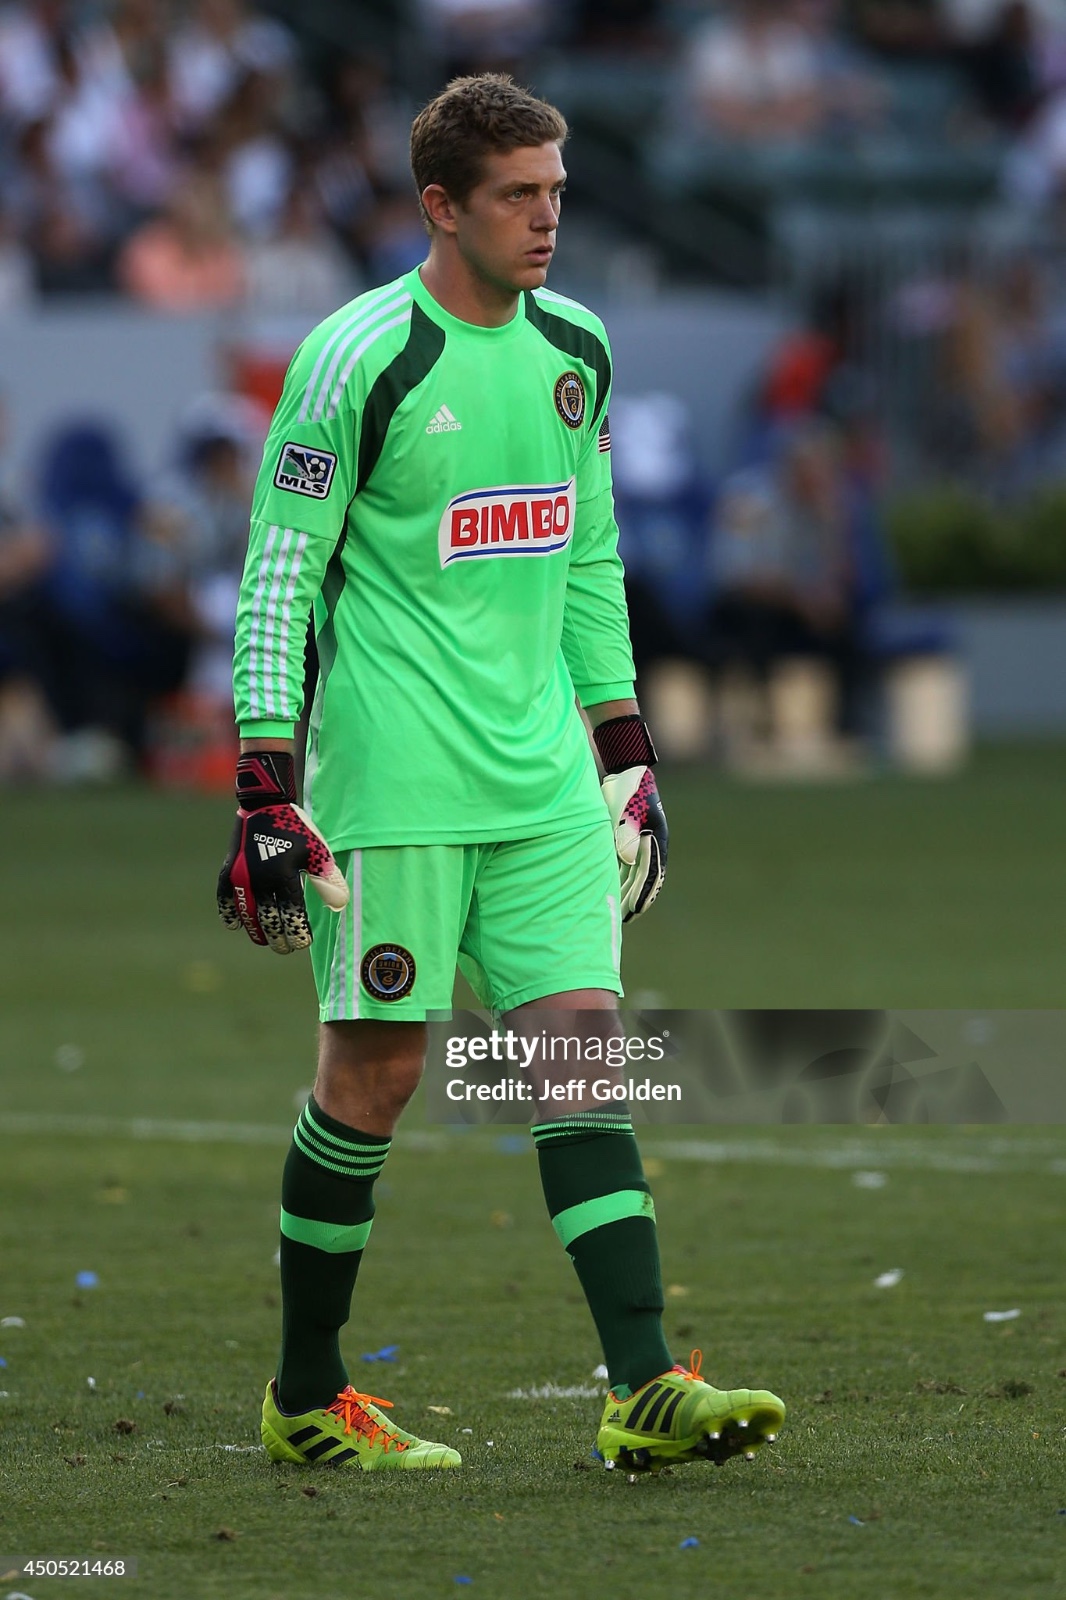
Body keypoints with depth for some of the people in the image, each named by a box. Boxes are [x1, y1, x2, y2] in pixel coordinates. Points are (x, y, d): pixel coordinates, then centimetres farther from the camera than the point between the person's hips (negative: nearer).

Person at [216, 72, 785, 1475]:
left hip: (544, 780, 6)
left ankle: (646, 1389, -10)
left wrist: (626, 756, 19)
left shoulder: (573, 354, 11)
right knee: (376, 1068, 0)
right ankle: (304, 1399, 13)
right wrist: (267, 792, -13)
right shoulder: (360, 359, -9)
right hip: (396, 784, -6)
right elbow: (280, 580, -8)